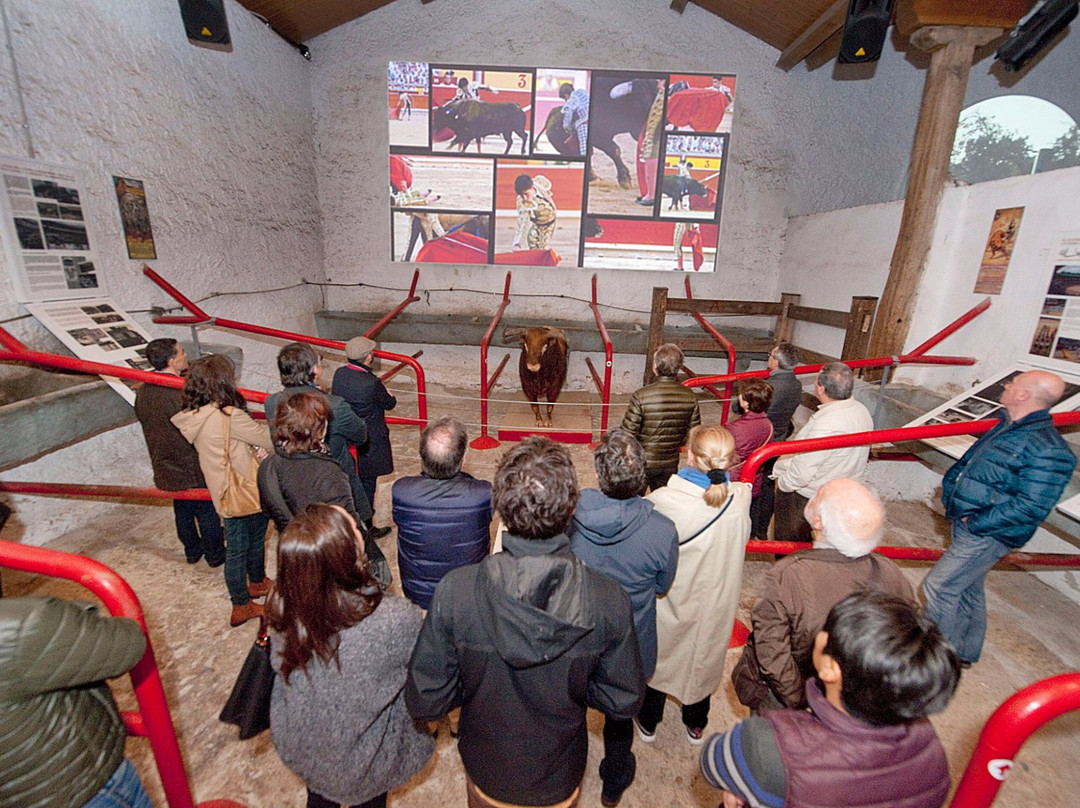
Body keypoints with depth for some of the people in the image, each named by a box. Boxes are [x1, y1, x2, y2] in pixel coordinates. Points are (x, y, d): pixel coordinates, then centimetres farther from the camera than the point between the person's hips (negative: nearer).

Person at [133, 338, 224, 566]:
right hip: (193, 470, -7)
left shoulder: (142, 391, -2)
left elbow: (143, 420, 11)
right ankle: (215, 554, 26)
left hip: (165, 468, 8)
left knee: (183, 511, 23)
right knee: (207, 513, 11)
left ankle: (192, 550, 40)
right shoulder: (180, 393, -28)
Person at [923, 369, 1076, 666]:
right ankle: (965, 652, 40)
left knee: (938, 586, -3)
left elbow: (1030, 507, -24)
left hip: (987, 536, -9)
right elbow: (967, 463, 17)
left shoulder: (1048, 450, -21)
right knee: (968, 589, 21)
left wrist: (976, 523, -19)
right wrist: (950, 490, 3)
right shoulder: (1008, 427, 7)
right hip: (966, 524, 9)